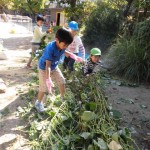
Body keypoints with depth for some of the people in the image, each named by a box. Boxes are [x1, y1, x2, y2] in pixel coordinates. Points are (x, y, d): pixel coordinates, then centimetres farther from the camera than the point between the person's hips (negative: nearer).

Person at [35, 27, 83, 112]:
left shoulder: (62, 45, -17)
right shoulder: (50, 48, -39)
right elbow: (48, 65, -40)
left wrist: (74, 56, 9)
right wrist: (48, 79, -46)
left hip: (54, 67, 7)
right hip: (44, 68, -7)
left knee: (62, 81, 12)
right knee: (44, 87, -1)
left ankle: (63, 98, 36)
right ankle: (39, 103, 25)